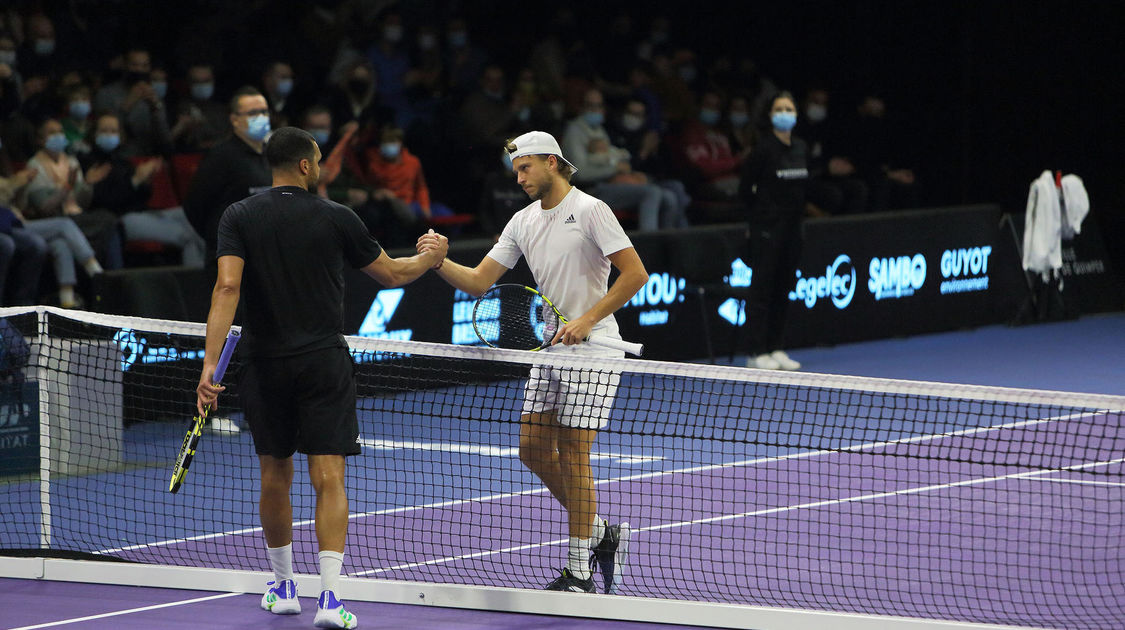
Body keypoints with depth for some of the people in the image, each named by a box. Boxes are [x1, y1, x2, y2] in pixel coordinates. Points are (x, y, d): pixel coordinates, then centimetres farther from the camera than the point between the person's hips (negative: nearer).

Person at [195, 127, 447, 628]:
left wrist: (210, 364, -18)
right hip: (324, 362, -2)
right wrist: (429, 257, 31)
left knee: (275, 476, 16)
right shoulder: (335, 218, -2)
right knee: (328, 479, -5)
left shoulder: (239, 217, -1)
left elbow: (227, 287, -14)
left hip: (264, 365, 2)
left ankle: (282, 586, 28)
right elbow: (390, 273, 9)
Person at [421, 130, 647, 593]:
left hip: (592, 347, -8)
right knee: (533, 447, 6)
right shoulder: (524, 222, 10)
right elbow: (480, 281, 8)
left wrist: (587, 319, -20)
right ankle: (599, 533, 23)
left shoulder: (590, 210, -11)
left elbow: (635, 273, -15)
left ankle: (579, 573, -1)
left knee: (572, 454, -8)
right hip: (551, 348, 8)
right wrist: (439, 262, -10)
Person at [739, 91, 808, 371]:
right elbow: (746, 188, -7)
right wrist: (762, 210, 3)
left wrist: (796, 210, 11)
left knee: (781, 288, 10)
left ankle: (775, 349, 16)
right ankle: (757, 353, -4)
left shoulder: (801, 148, 8)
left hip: (791, 226, 7)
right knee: (762, 287, -6)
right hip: (767, 227, -7)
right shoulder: (765, 148, -11)